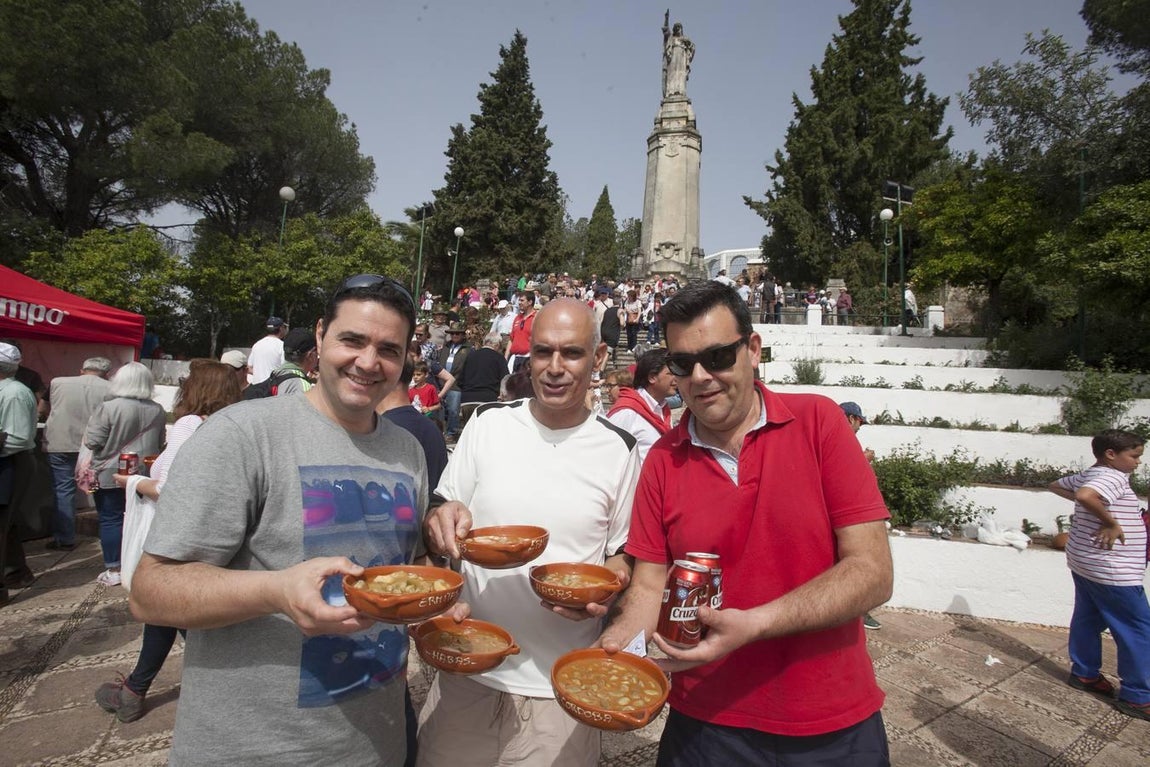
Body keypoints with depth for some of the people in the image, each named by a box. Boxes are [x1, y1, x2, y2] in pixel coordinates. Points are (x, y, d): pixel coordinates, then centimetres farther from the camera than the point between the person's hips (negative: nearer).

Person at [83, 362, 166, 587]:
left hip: (111, 474, -4)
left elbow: (92, 441, -13)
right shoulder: (157, 410, -2)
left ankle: (113, 570, 10)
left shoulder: (108, 408, -16)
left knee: (111, 520, 6)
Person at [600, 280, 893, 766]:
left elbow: (872, 573, -15)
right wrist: (612, 651, -21)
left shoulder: (818, 421, -11)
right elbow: (650, 587, -1)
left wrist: (750, 626, -26)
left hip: (833, 727, -1)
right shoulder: (662, 461, -4)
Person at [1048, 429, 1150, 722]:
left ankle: (1084, 673, 30)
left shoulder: (1086, 475, 9)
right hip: (1111, 570, -10)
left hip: (1084, 563, 10)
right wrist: (1111, 522, -27)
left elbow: (1056, 485, 26)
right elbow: (1086, 495, -40)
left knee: (1087, 619, 18)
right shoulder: (1113, 477, -19)